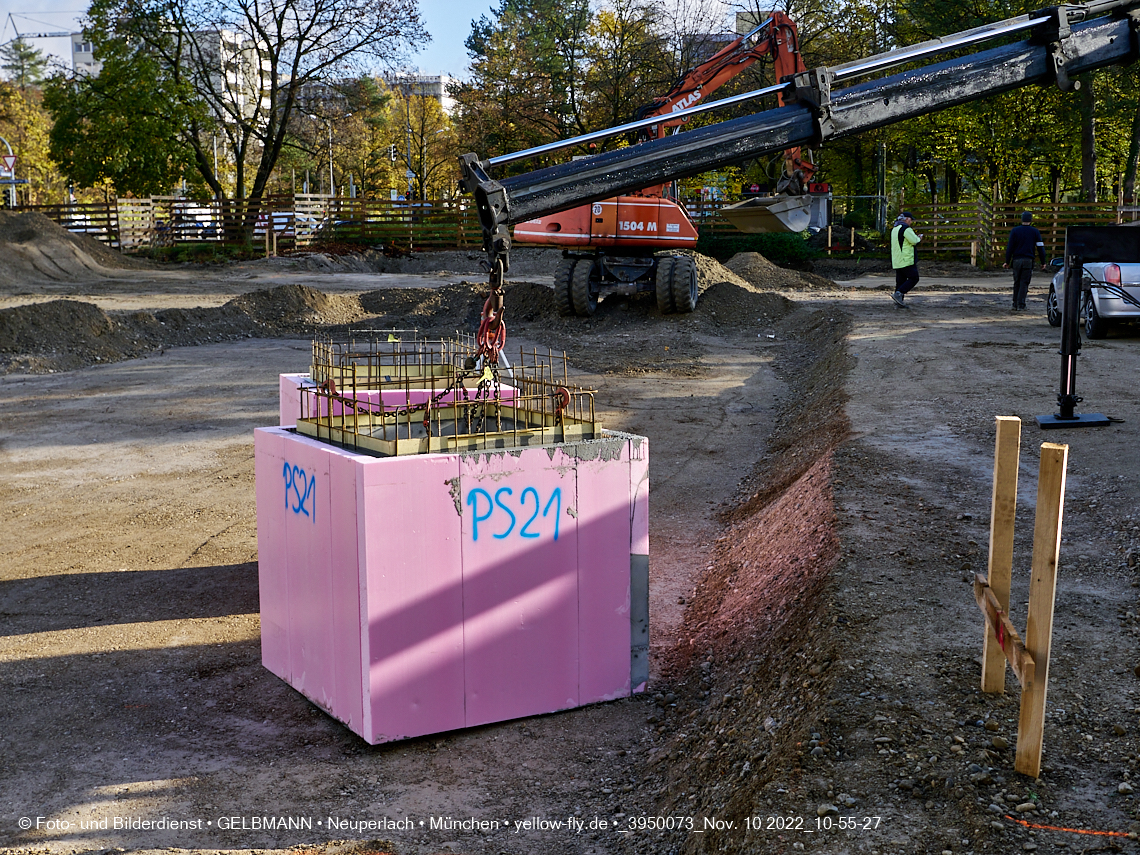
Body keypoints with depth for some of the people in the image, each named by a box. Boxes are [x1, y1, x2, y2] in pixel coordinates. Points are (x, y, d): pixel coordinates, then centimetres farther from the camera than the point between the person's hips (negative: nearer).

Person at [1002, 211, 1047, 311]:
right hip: (1028, 261, -1)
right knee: (1024, 283, 0)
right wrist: (1043, 262, 11)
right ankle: (1020, 305, -8)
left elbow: (1010, 247, -1)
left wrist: (1007, 262, 2)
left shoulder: (1014, 231, 3)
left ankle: (1015, 305, 10)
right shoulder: (1035, 232, 4)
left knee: (1017, 283, 10)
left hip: (1016, 260, 1)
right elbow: (1040, 248, 4)